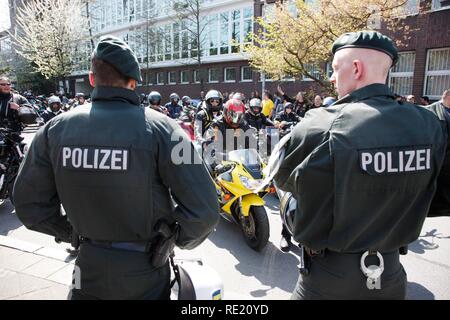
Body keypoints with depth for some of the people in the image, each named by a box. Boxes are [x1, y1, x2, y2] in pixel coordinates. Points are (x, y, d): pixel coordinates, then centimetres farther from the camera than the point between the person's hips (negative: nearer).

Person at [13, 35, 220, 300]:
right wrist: (182, 239, -4)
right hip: (145, 271, -2)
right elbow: (203, 209, -23)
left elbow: (29, 202, -1)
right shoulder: (158, 127, -20)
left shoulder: (56, 129, -8)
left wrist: (71, 233, 11)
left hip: (89, 267, 3)